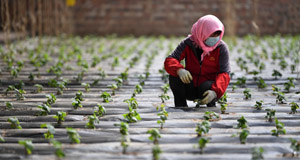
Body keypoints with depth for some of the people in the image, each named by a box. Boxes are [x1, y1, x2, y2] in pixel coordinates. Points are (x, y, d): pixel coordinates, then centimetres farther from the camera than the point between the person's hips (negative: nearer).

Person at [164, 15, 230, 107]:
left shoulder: (221, 48, -11)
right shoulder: (188, 43, -8)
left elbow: (224, 74, -18)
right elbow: (169, 61, -17)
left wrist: (215, 91, -38)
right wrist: (179, 70, -42)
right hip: (190, 89, 1)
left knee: (206, 86, -35)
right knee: (174, 76, -25)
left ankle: (211, 105, -1)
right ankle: (181, 106, -5)